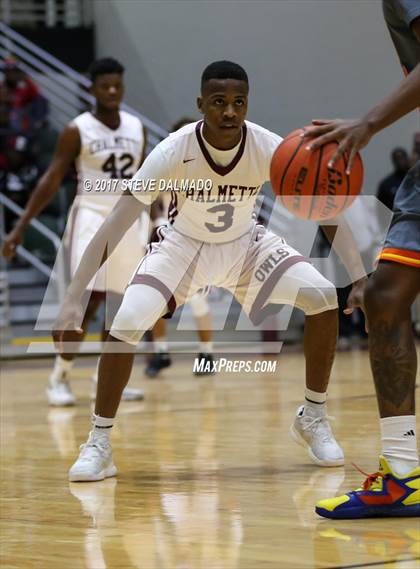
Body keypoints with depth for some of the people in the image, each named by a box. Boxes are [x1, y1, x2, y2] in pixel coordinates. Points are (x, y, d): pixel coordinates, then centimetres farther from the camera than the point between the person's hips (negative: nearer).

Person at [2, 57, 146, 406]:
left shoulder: (137, 128, 8)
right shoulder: (77, 131, -7)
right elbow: (52, 180, -8)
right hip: (92, 217, -5)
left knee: (124, 303, 5)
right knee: (89, 299, -15)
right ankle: (59, 378, -4)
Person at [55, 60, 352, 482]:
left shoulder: (270, 148, -25)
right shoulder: (173, 151, -30)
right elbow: (114, 225, -32)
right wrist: (73, 300, -42)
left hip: (246, 244, 2)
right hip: (182, 245, -2)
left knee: (323, 298, -18)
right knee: (126, 324, -25)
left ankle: (313, 418, 3)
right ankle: (98, 444, -7)